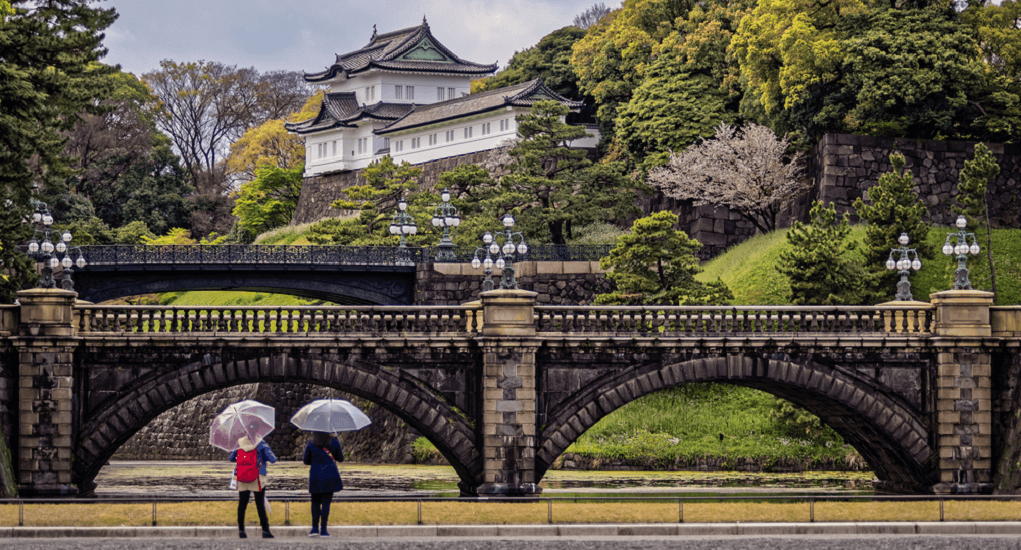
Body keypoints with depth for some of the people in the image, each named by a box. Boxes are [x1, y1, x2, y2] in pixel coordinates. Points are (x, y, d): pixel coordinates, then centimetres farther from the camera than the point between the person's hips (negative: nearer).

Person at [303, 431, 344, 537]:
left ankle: (315, 528, 2)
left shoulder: (311, 445, -1)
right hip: (330, 476, 0)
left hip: (315, 476, 0)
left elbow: (306, 461, 7)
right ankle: (323, 529, -2)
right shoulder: (334, 442, 0)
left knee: (315, 502, 12)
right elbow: (341, 459, 9)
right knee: (326, 502, 1)